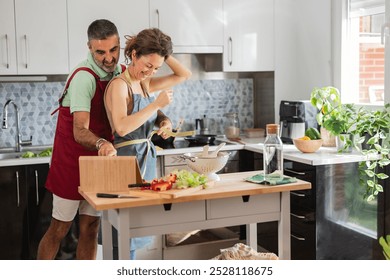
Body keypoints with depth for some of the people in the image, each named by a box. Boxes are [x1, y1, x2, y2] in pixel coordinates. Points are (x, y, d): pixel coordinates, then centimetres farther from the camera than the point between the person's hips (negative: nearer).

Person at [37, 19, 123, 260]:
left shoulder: (123, 73, -1)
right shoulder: (84, 77, -23)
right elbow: (80, 131, -31)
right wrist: (101, 143, -52)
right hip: (72, 161, -6)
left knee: (91, 227, 9)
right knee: (60, 228, 2)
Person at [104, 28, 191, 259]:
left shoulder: (147, 84, 10)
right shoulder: (119, 84, -12)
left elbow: (185, 75, 19)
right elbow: (122, 127, -24)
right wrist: (157, 104, -22)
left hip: (147, 159, 8)